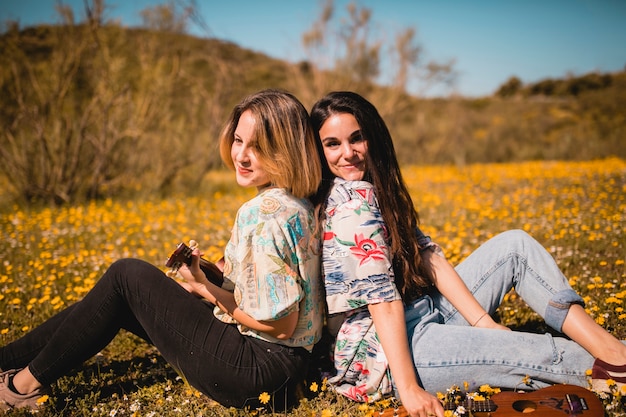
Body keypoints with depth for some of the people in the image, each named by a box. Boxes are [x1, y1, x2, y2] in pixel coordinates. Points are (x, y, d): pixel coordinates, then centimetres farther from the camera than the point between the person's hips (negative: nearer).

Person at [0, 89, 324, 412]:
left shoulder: (263, 215, -24)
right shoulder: (297, 204, 4)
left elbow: (280, 325, -24)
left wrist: (203, 288, -13)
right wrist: (207, 281, 2)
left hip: (256, 370, -9)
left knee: (127, 275, -4)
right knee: (119, 300, 12)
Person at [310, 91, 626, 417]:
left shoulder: (378, 188, 10)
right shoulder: (353, 199, -18)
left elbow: (428, 257, 3)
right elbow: (383, 298, -24)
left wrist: (484, 323, -4)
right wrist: (409, 389, -25)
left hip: (419, 317, 9)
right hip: (381, 353, -9)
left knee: (515, 245, 3)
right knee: (548, 354, -13)